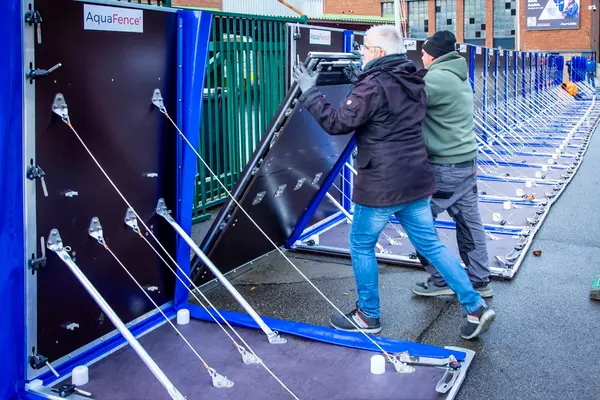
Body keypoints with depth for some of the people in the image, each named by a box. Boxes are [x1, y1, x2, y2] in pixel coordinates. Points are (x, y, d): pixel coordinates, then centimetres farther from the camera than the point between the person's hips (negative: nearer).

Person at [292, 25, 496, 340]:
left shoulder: (373, 85, -16)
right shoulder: (413, 81, 11)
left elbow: (338, 123, -17)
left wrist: (309, 93, -7)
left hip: (381, 186, -8)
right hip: (416, 181, 8)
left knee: (361, 246, 10)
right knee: (430, 245, 14)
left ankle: (368, 316, 22)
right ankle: (476, 307, 14)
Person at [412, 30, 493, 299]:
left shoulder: (437, 78, -17)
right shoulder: (460, 77, 15)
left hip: (444, 166, -10)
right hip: (467, 161, 10)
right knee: (469, 221, 13)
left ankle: (440, 281, 9)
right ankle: (480, 281, 21)